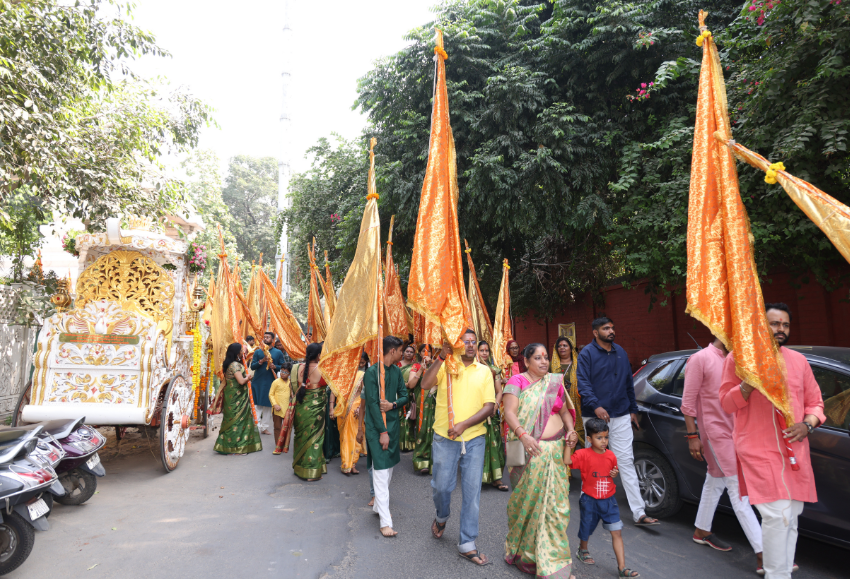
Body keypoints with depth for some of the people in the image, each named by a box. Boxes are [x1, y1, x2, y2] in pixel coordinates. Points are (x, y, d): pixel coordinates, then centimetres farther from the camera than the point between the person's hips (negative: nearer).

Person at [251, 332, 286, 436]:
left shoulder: (278, 352, 5)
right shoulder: (258, 351, 6)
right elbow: (252, 366, 1)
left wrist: (275, 366, -14)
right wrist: (261, 361, -15)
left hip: (270, 382, 0)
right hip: (258, 382, 0)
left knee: (268, 405, 5)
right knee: (256, 404, -2)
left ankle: (264, 427, 14)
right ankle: (256, 425, 3)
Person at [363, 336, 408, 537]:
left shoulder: (396, 371, 7)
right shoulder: (372, 372, -14)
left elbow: (404, 395, 10)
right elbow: (372, 403, -16)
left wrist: (392, 404, -12)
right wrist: (382, 431, -17)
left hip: (394, 424, 7)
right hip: (377, 427, -7)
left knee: (389, 469, 15)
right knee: (381, 472, -6)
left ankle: (378, 506, 32)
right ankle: (385, 522, -4)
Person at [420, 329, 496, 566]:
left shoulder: (484, 371, 5)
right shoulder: (445, 366, 1)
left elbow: (489, 407, -2)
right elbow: (425, 385, -16)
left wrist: (463, 424, -13)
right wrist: (441, 357, -21)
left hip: (474, 438, 1)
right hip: (444, 437, -1)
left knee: (472, 491, 5)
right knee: (442, 485, 10)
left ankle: (467, 544, 20)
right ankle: (442, 517, 43)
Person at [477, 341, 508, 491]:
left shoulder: (494, 370, 11)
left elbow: (499, 391, 8)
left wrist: (495, 405, -6)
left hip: (492, 411, 3)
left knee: (494, 443, 0)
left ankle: (496, 478, 4)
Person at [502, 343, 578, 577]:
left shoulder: (555, 382, 11)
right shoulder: (517, 381, -3)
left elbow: (564, 411, 16)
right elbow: (509, 412, -13)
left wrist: (571, 430, -2)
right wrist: (522, 435, -27)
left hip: (556, 450, 4)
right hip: (528, 450, -4)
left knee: (555, 502, 7)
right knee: (528, 499, 3)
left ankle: (552, 556, 23)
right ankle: (522, 549, 25)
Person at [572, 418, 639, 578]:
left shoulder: (611, 456, -2)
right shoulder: (583, 454, -18)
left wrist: (615, 474, -7)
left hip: (609, 500, 3)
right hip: (589, 501, -3)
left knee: (617, 532, -1)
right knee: (586, 530, 15)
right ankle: (583, 551, 46)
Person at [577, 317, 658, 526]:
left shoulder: (620, 352, 12)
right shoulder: (587, 354, -5)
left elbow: (629, 383, 19)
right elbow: (583, 383, -13)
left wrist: (633, 409, 17)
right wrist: (595, 406, -26)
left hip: (620, 416, 4)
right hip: (595, 416, -4)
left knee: (627, 462, 1)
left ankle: (639, 513, 2)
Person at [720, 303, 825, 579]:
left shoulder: (798, 360, 12)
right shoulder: (739, 357, -1)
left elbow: (815, 402, 17)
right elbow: (726, 404, -3)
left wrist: (807, 424, -3)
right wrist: (749, 382, -19)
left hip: (794, 451, 5)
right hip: (758, 451, -5)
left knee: (790, 519, 11)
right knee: (777, 516, -13)